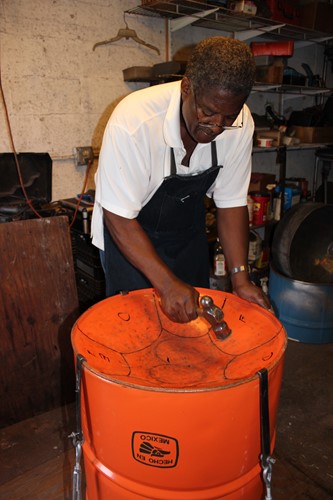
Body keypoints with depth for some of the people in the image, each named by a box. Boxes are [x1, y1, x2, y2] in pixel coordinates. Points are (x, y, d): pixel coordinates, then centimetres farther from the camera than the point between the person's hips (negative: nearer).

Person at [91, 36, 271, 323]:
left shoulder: (240, 124, -18)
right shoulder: (134, 120, -33)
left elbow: (231, 202, -10)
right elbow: (118, 216, -29)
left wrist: (240, 278, -16)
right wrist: (167, 284, -35)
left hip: (188, 233, 5)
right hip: (128, 233, -4)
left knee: (197, 317, 15)